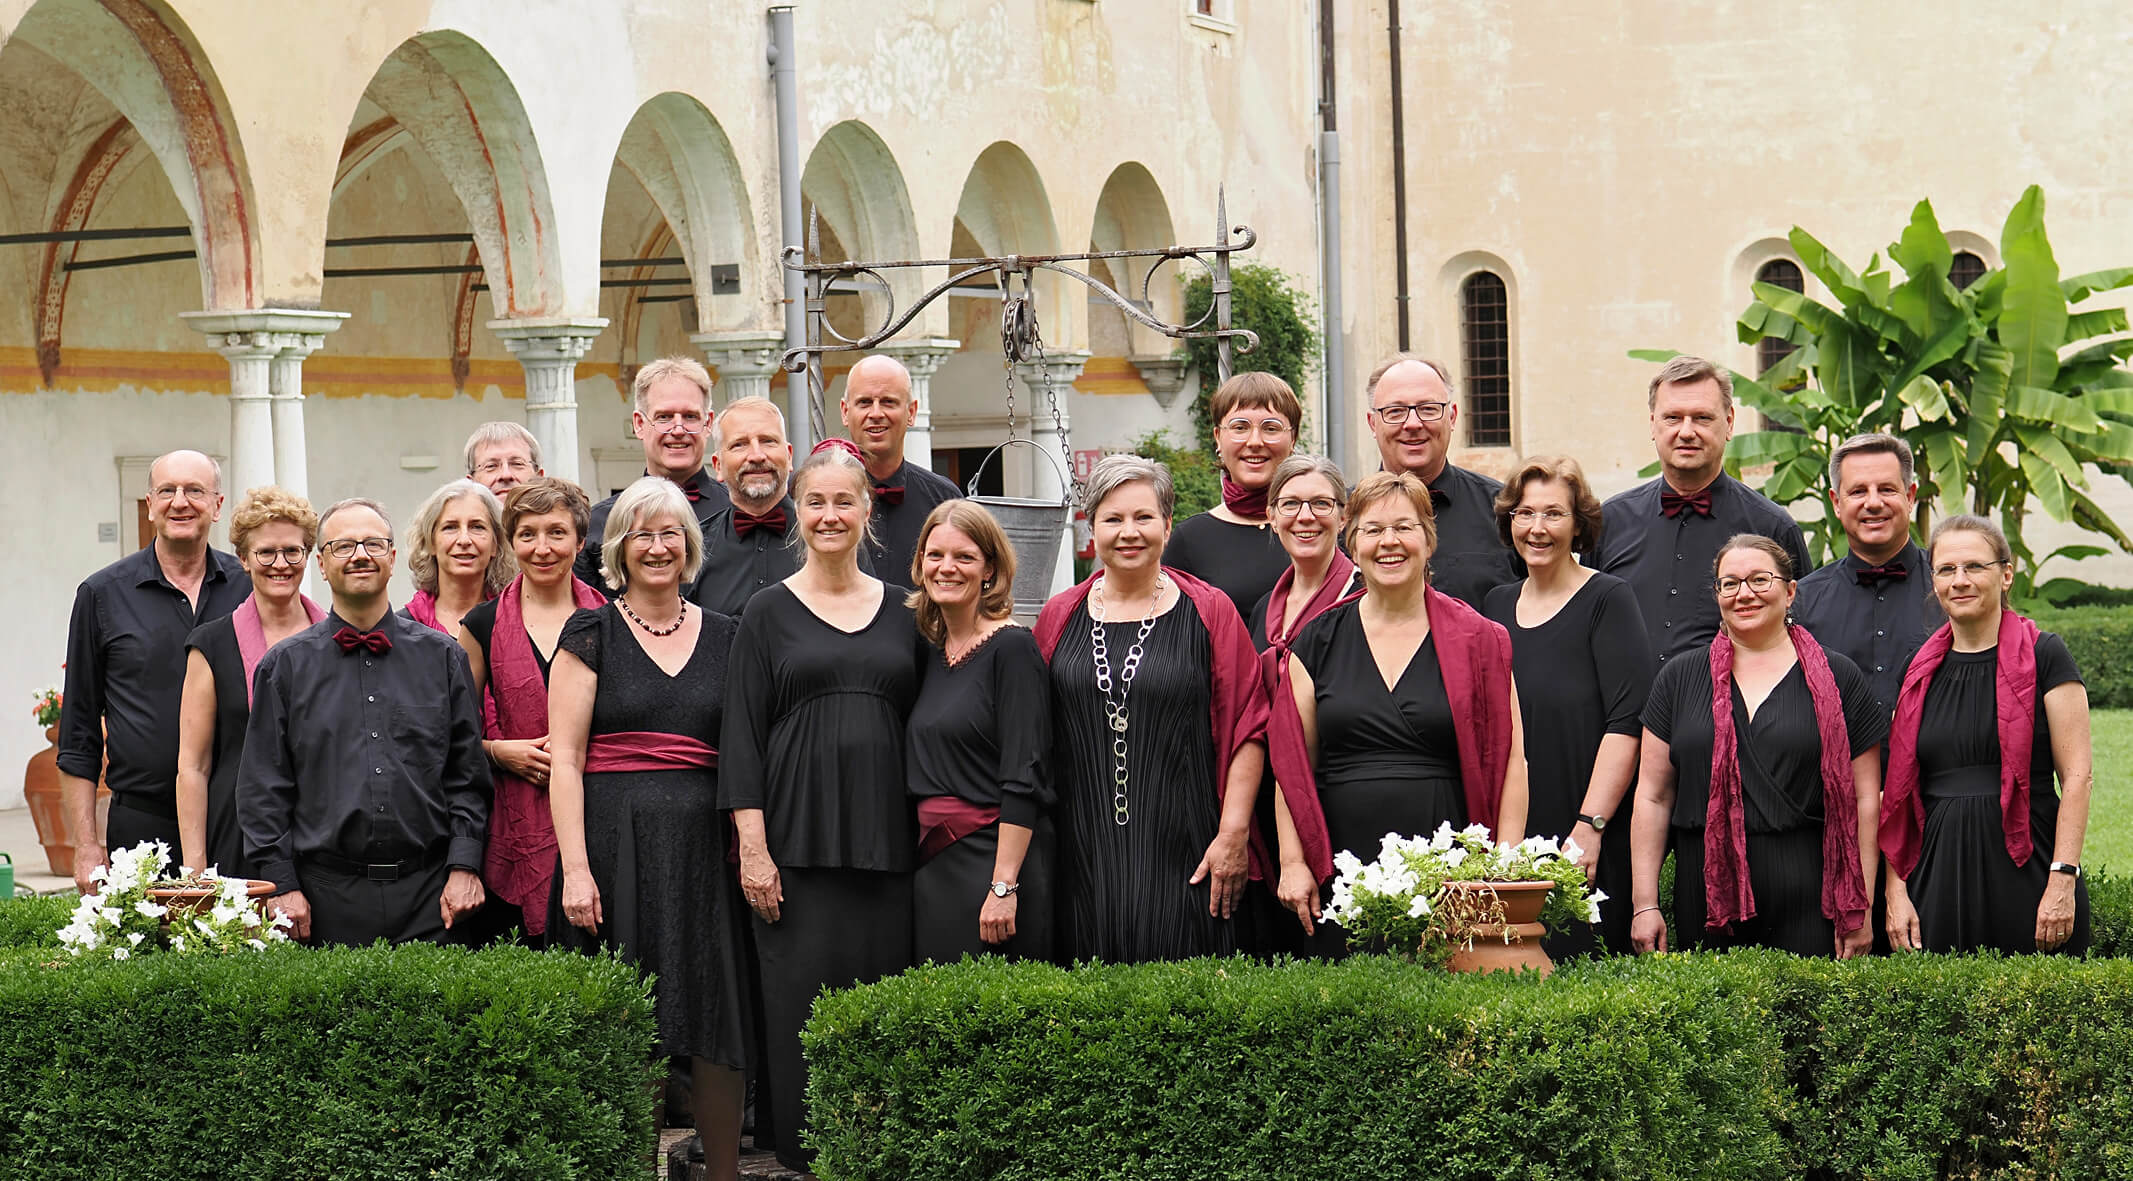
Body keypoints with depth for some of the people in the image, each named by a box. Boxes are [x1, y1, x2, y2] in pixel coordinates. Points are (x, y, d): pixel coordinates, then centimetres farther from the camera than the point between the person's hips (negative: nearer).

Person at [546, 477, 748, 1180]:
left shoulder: (722, 637, 13)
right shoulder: (592, 634, 2)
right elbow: (566, 758, -3)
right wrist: (575, 868, -12)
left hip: (702, 847, 3)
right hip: (614, 839, -3)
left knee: (714, 1024, 0)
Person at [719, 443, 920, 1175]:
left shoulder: (900, 613, 12)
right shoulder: (769, 614, 4)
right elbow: (742, 735, 0)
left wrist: (927, 836, 8)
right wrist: (753, 847, -8)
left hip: (885, 840, 2)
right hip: (797, 840, -2)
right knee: (802, 1000, -4)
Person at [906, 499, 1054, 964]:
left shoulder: (1012, 648, -9)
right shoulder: (932, 650, 13)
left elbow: (1022, 781, -15)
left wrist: (1003, 886, -20)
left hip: (994, 856, -7)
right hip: (931, 864, 7)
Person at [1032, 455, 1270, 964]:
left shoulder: (1210, 613, 4)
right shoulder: (1059, 617, 11)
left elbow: (1247, 730, 0)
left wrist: (1233, 833, -8)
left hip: (1181, 854, -2)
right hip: (1084, 857, 2)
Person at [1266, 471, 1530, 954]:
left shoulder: (1477, 643, 6)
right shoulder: (1320, 641, 10)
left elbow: (1510, 762, 4)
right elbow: (1294, 763, 10)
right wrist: (1292, 861, 1)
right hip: (1343, 875, 1)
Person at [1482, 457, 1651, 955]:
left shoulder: (1606, 599, -3)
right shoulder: (1497, 604, 14)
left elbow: (1627, 723, -11)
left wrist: (1589, 825, -18)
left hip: (1588, 844, -5)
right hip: (1503, 838, 5)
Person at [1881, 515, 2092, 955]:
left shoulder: (2042, 656, -1)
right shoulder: (1919, 671, 12)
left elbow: (2078, 775, -6)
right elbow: (1897, 792, 12)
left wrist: (2062, 880, -14)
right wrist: (1896, 892, 2)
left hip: (2026, 868, -4)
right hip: (1939, 877, 4)